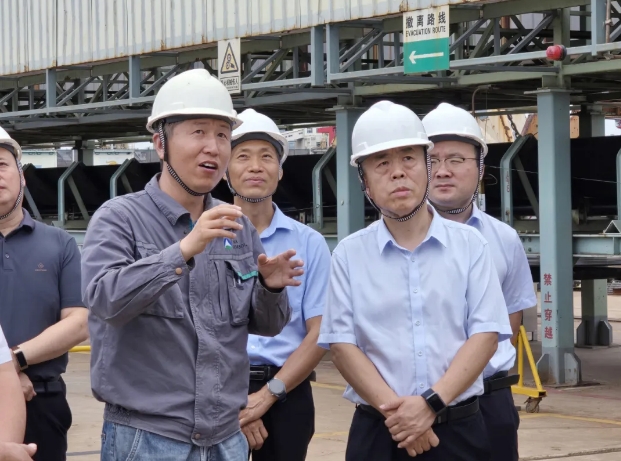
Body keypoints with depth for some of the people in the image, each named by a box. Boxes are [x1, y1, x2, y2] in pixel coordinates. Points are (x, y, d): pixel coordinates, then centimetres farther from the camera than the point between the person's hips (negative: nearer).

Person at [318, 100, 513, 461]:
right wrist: (394, 410, -14)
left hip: (458, 429, 0)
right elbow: (342, 344, -2)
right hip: (377, 431, 0)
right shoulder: (349, 254, 3)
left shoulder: (470, 245, 2)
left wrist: (431, 404, -15)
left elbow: (485, 334, -4)